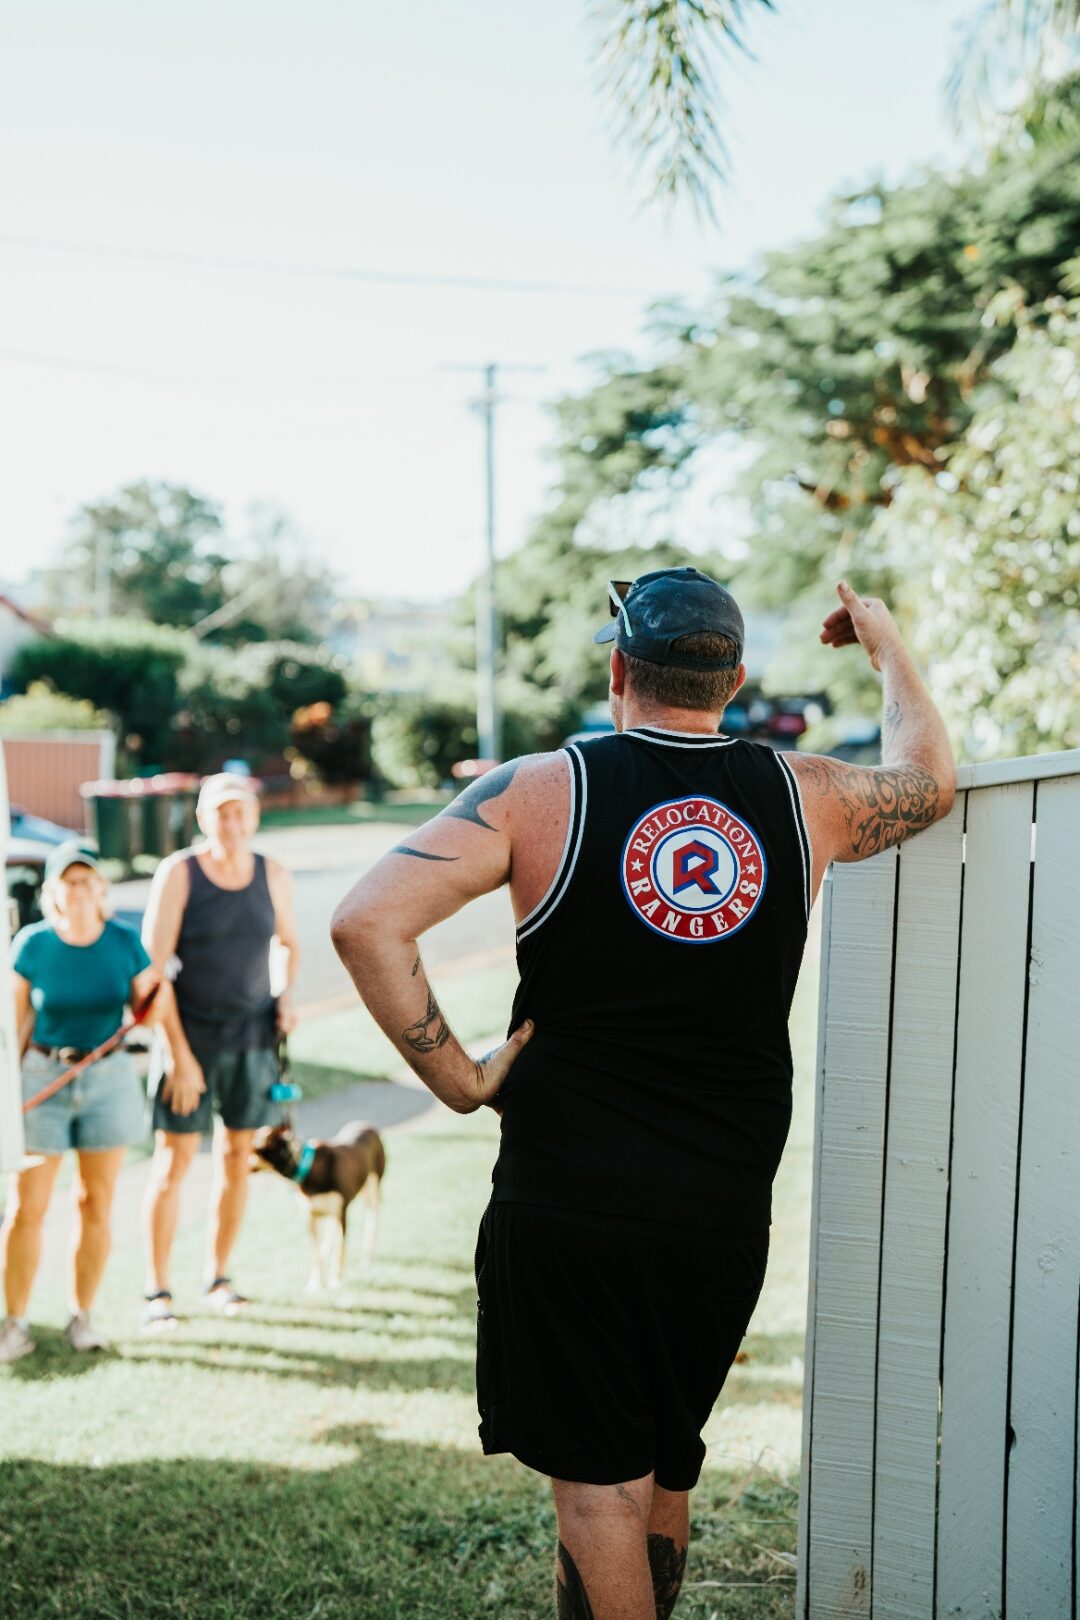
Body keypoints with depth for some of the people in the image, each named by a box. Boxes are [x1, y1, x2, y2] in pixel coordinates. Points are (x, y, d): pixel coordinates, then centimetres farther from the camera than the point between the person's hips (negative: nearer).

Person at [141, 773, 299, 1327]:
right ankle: (157, 1289, 6)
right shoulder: (177, 874, -12)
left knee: (237, 1154, 9)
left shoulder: (273, 876, 0)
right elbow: (152, 968, -14)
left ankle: (218, 1276, 23)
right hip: (188, 1032, -3)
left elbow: (289, 943, 18)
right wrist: (178, 1054, -17)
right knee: (174, 1159, -3)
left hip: (252, 1035, 4)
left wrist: (289, 995, -2)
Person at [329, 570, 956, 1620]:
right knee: (665, 1471, 21)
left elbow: (366, 923, -16)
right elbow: (927, 776, 25)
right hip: (726, 1212, 4)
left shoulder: (540, 792, -6)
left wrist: (457, 1080, -9)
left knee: (598, 1484, 6)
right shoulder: (802, 797, 2)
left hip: (565, 1207, -3)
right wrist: (885, 642, 39)